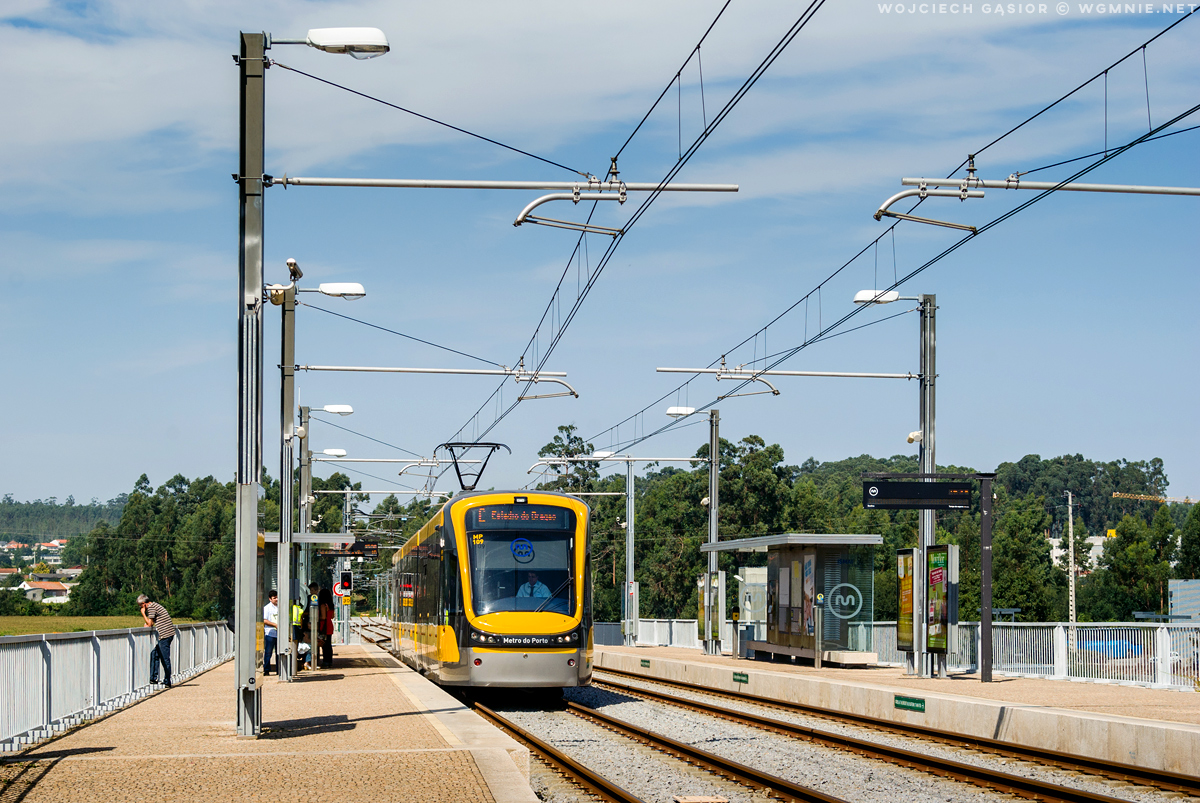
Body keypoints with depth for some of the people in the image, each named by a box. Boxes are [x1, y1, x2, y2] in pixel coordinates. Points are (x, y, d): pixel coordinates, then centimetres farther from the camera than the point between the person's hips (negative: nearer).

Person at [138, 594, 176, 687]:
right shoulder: (155, 605, 20)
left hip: (165, 634, -10)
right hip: (168, 633, 10)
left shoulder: (151, 607, -10)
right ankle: (153, 678, 18)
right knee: (154, 655, 15)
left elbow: (150, 623, -10)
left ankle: (167, 682, 0)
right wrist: (148, 625, 8)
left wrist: (143, 613, -1)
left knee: (165, 659, -4)